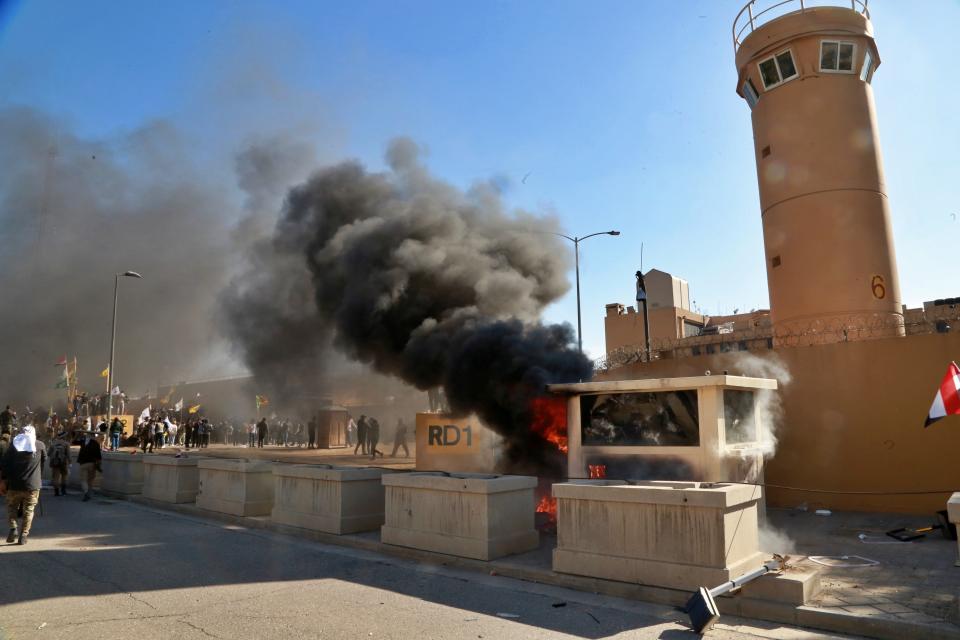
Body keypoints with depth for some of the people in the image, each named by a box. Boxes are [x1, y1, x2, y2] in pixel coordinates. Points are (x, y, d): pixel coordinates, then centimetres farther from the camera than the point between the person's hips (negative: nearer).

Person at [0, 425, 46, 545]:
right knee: (28, 510, 8)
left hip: (14, 484, 1)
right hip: (32, 485, 0)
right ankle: (24, 535, 5)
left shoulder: (14, 444, 0)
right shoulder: (40, 445, 0)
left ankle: (13, 527, -1)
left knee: (11, 507, 18)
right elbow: (44, 460, 14)